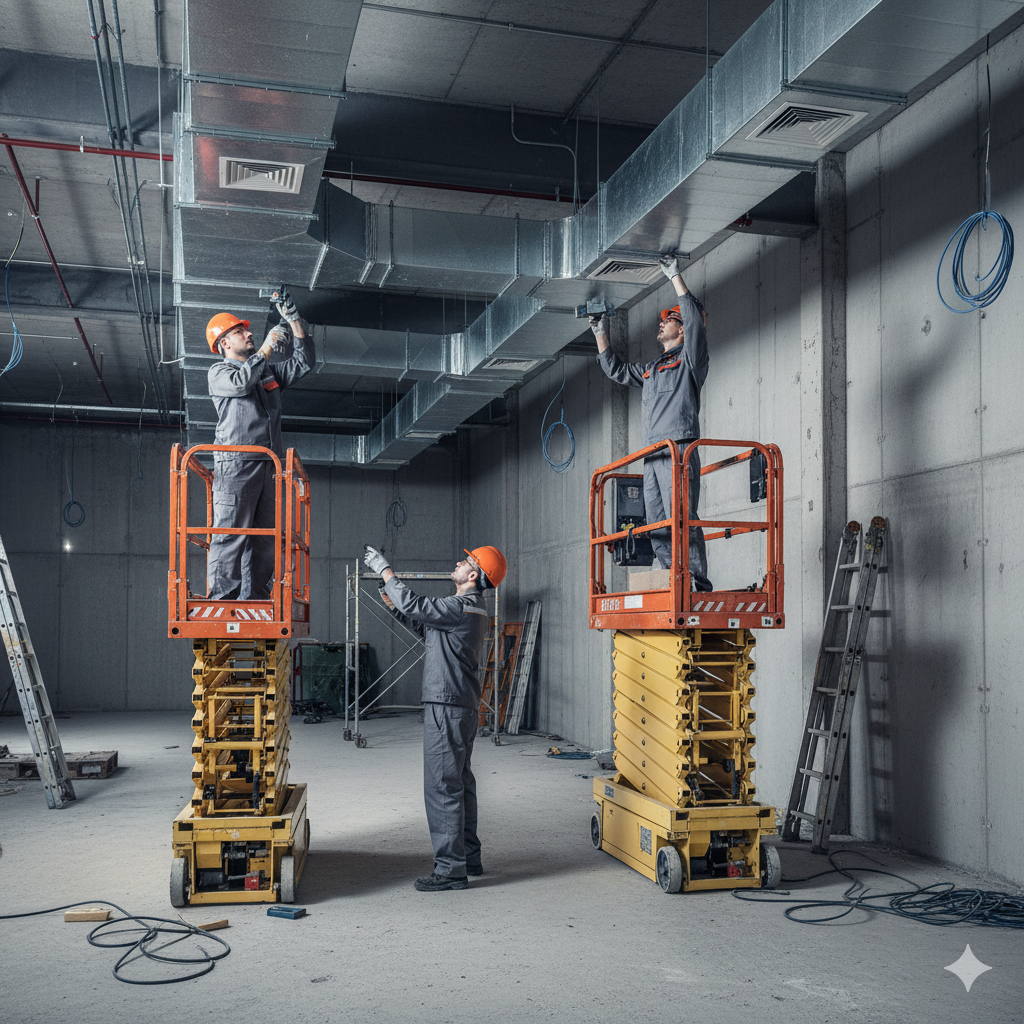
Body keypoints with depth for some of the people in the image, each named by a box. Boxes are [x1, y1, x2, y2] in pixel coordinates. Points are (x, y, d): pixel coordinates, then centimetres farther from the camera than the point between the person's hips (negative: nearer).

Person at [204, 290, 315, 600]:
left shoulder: (269, 371, 27)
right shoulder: (218, 372, 10)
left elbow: (304, 362, 20)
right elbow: (240, 382, -11)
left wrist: (293, 318, 15)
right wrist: (267, 348, -6)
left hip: (269, 464, 6)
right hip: (236, 463, -6)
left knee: (264, 537, 3)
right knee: (232, 533, -11)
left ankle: (255, 600, 5)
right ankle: (222, 598, -11)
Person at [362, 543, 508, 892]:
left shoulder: (461, 608, -17)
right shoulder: (469, 609, 16)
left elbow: (413, 605, -19)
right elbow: (424, 627, 25)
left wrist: (384, 569, -9)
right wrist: (393, 604, 18)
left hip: (448, 707, -11)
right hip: (462, 706, 11)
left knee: (442, 786, -8)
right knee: (459, 783, 17)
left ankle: (450, 869, -4)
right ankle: (468, 857, 27)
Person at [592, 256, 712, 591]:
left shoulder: (689, 358, 7)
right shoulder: (650, 369, 29)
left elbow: (695, 318, -8)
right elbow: (615, 370, 40)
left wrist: (675, 276, -3)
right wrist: (600, 333, 35)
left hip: (678, 450, -8)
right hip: (652, 456, 8)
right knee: (658, 525, 1)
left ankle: (697, 583, -17)